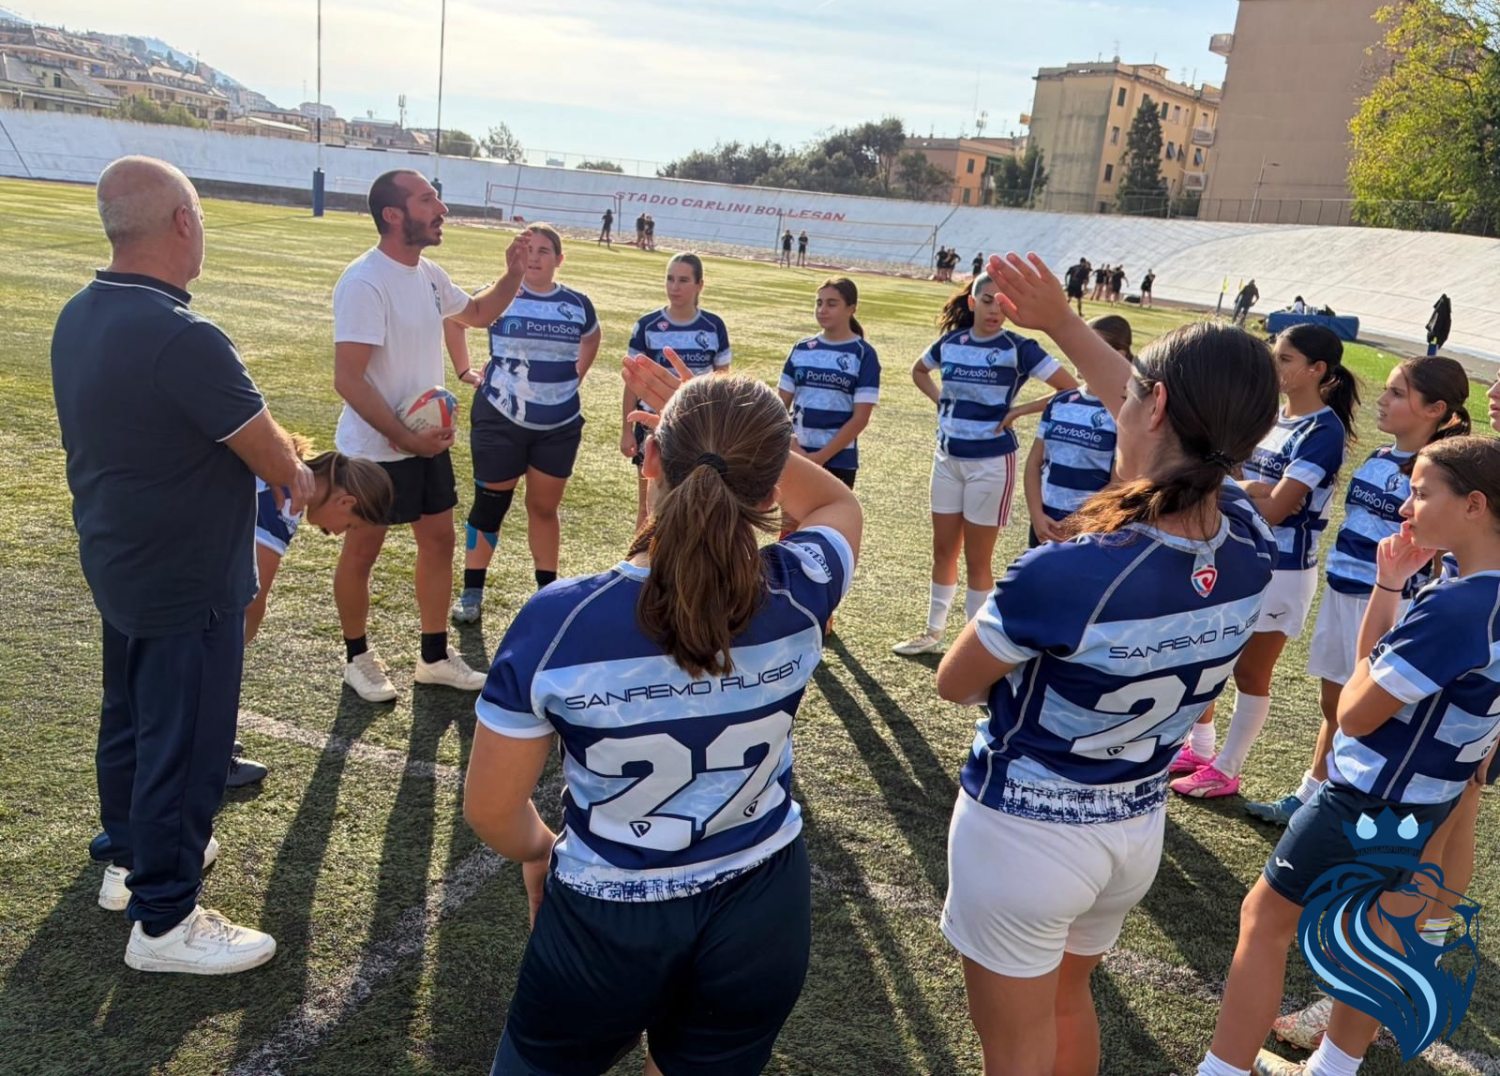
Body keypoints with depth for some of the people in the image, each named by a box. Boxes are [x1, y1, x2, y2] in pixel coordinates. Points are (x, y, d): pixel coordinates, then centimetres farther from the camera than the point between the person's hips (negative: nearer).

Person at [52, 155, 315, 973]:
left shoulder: (79, 318, 0)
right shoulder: (182, 340, -29)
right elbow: (277, 461, -20)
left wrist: (273, 454, 8)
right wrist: (300, 478, 3)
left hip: (114, 563, 9)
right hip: (187, 584, -9)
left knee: (129, 717, 24)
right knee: (183, 744, 4)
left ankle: (131, 856, 43)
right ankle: (163, 921, 18)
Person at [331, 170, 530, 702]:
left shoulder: (427, 274, 4)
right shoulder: (364, 283, -23)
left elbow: (477, 312, 23)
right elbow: (347, 379, -26)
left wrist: (513, 274, 5)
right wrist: (406, 439, -26)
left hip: (428, 440, 8)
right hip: (375, 450, -8)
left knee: (439, 538, 14)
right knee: (362, 550, 9)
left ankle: (434, 656, 29)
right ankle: (358, 658, 28)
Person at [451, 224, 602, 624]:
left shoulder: (577, 304, 1)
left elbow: (593, 338, 22)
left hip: (560, 425, 3)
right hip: (501, 419, -2)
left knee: (544, 508, 12)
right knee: (490, 504, 6)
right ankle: (472, 593, 17)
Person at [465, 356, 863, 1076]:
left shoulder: (557, 623, -26)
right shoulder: (796, 596, -20)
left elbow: (491, 809, -12)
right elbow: (837, 504, 5)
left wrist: (539, 851, 9)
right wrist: (736, 437, -5)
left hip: (607, 918, -2)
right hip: (760, 908, 2)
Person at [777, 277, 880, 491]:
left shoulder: (863, 355, -6)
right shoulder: (801, 349, 6)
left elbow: (860, 418, -10)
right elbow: (781, 403, 7)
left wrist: (820, 457, -13)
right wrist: (791, 446, -8)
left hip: (838, 461, -4)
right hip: (797, 456, 4)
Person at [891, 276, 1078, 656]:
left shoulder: (1018, 348, -11)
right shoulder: (950, 342, 2)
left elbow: (1071, 388, -15)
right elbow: (918, 371, 22)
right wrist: (940, 400, 6)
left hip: (991, 462, -5)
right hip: (947, 457, 5)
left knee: (977, 558, 4)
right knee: (943, 550, 15)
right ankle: (933, 632, 29)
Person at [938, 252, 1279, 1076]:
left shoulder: (1064, 575, -34)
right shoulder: (1249, 549, -15)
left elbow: (955, 685, -15)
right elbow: (1185, 422, 4)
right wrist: (1061, 324, 6)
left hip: (1021, 834, -5)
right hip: (1136, 830, 6)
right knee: (1068, 1000, 31)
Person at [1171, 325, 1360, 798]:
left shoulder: (1324, 431, -17)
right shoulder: (1271, 417, 6)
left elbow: (1274, 510, -23)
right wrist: (1250, 491, -17)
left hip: (1281, 569, -8)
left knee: (1250, 672, 6)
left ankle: (1225, 770, 20)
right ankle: (1199, 748, 34)